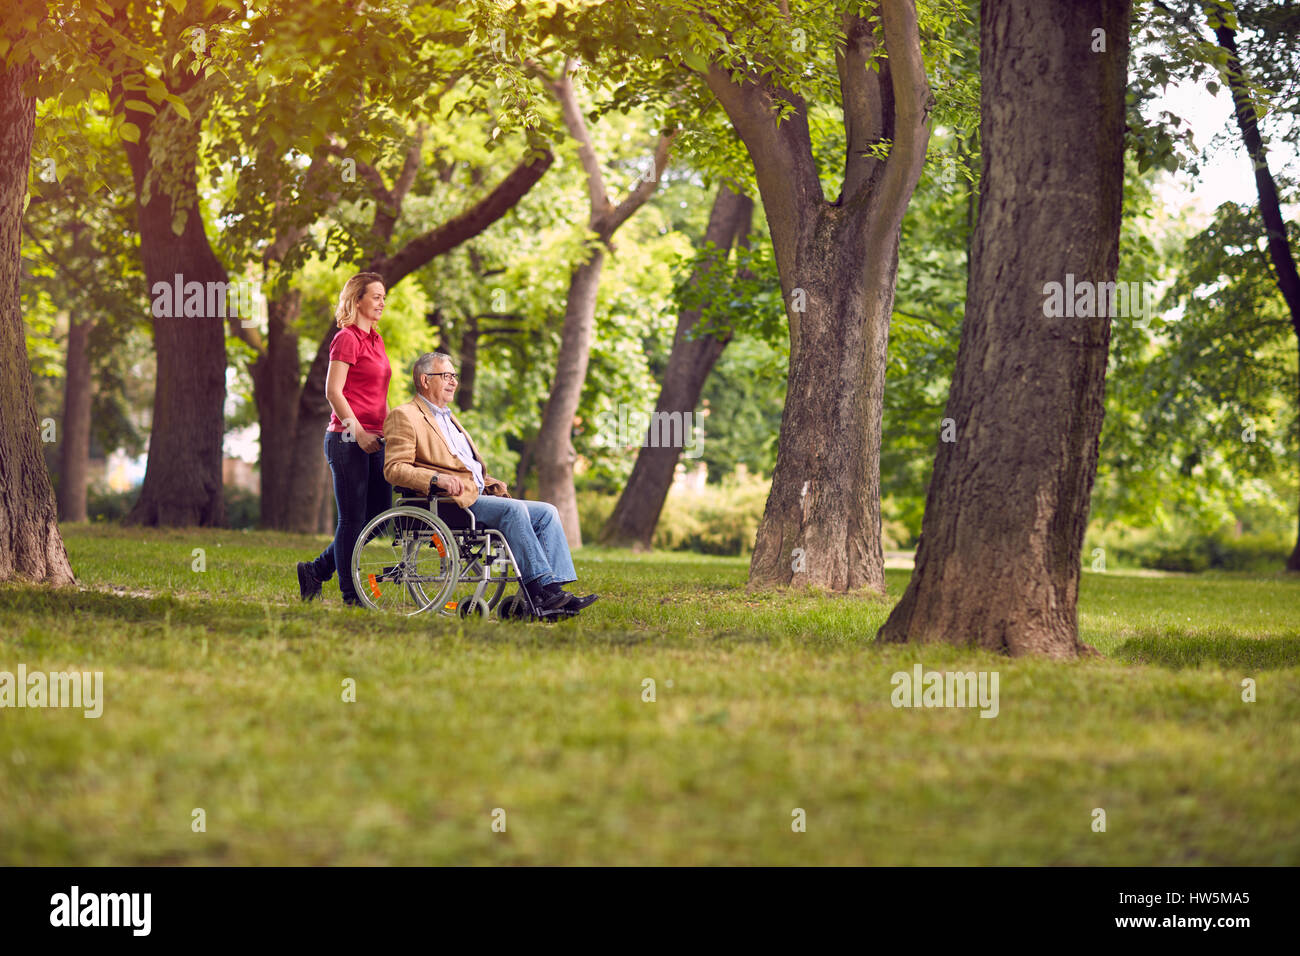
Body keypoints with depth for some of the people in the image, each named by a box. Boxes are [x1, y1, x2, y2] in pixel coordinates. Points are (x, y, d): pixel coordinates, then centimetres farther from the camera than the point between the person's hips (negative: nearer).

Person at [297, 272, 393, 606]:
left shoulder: (375, 339, 18)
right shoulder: (347, 338, -8)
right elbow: (333, 391, -15)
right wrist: (358, 432, -21)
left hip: (373, 438, 9)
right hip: (348, 440, -9)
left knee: (378, 515, 9)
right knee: (353, 518, -3)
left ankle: (315, 571, 20)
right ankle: (351, 595, 4)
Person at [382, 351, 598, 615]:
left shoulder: (448, 417, 31)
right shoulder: (405, 416, 1)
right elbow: (393, 469, -11)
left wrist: (494, 485, 12)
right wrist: (436, 479, -25)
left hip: (479, 495, 9)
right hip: (451, 502, -9)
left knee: (547, 512, -7)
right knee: (513, 509, -30)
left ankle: (553, 591, -19)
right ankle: (539, 588, -31)